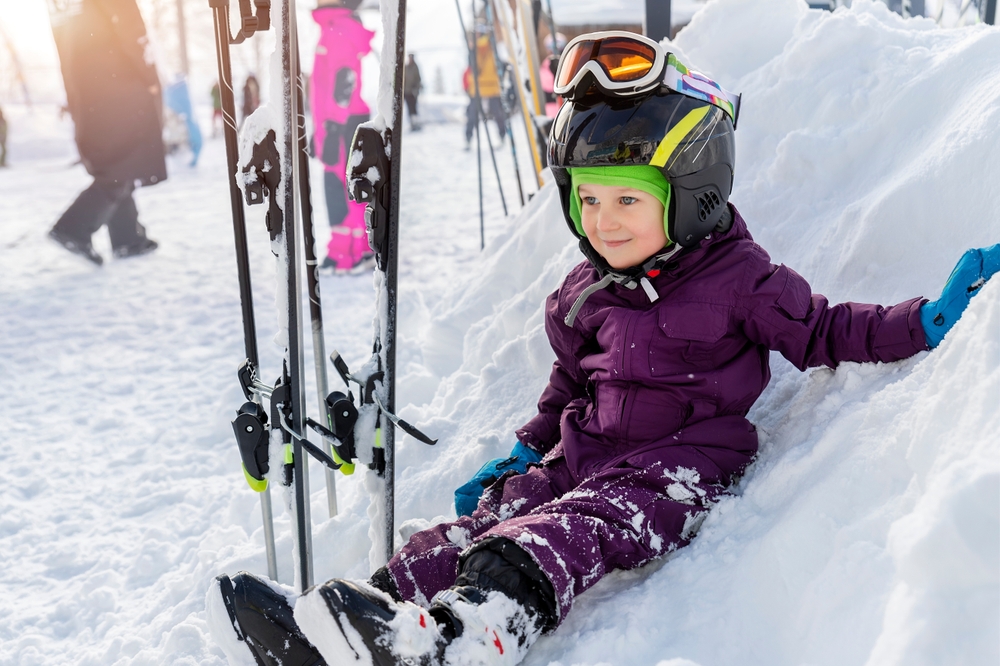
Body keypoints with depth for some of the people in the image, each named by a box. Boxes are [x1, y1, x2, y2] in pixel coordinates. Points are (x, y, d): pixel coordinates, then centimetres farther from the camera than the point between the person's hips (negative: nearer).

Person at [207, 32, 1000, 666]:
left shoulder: (737, 278, -5)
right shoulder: (587, 291, 13)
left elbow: (823, 331, 2)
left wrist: (930, 319, -8)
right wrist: (523, 450, 24)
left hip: (680, 464, -7)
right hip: (588, 451, 7)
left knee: (570, 531, -34)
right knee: (493, 516, -14)